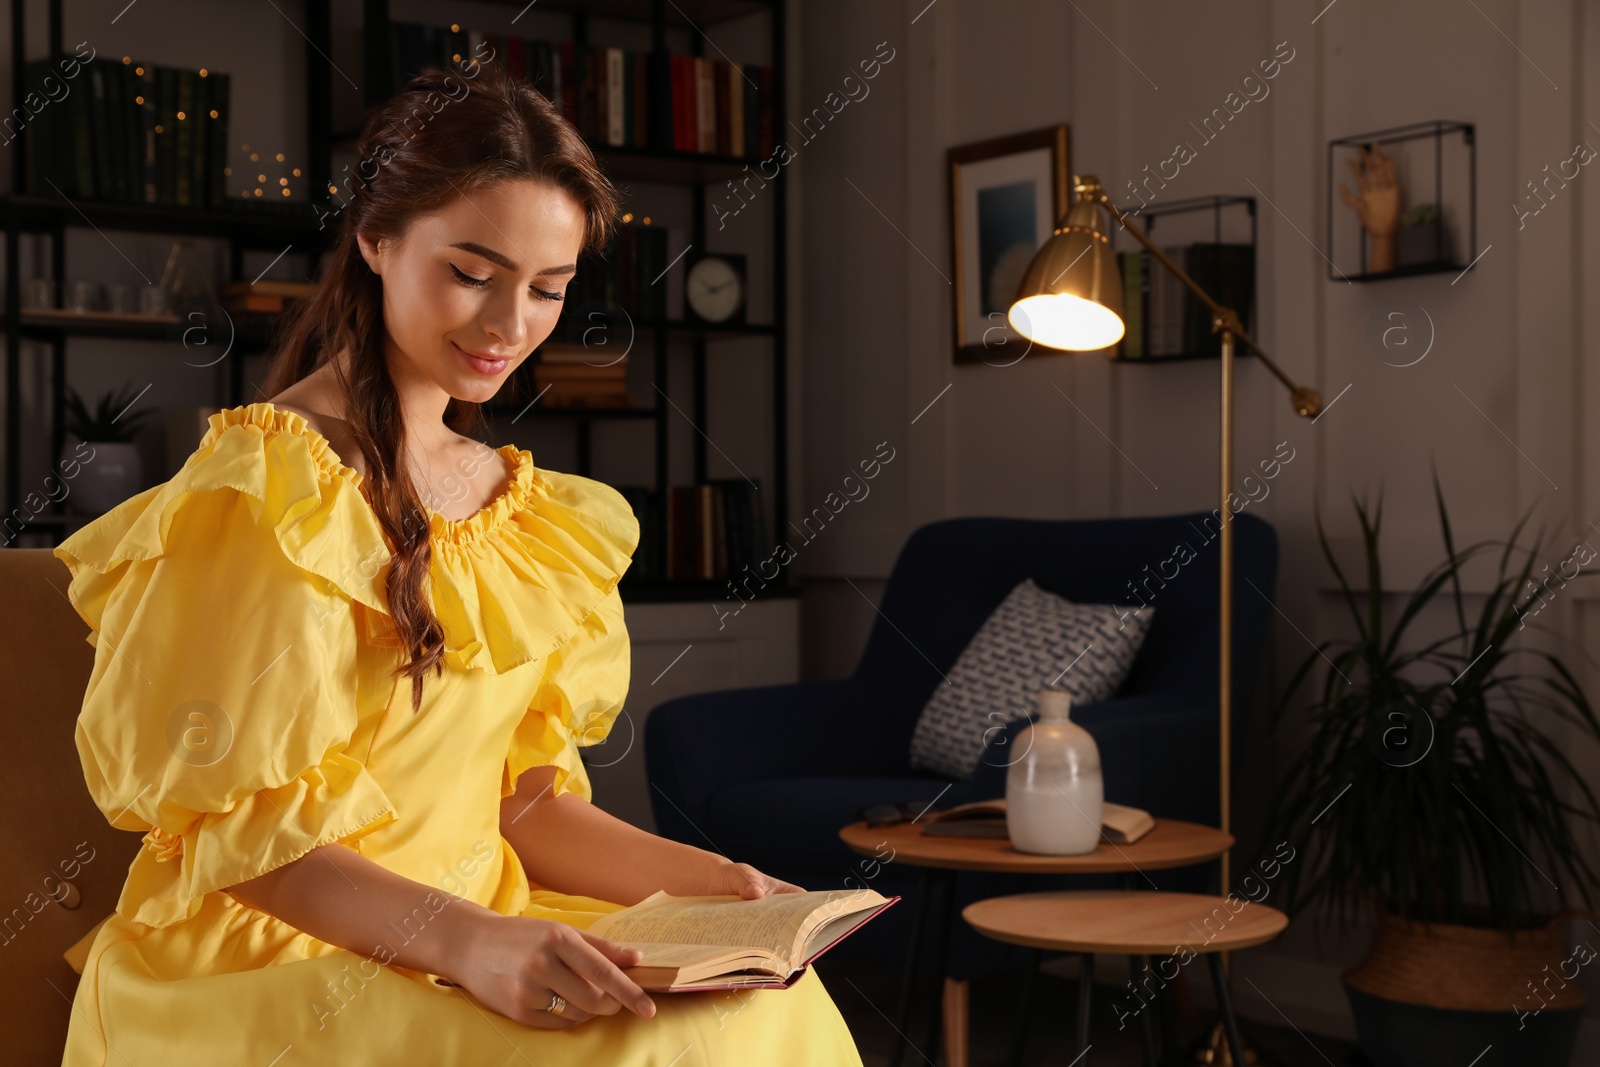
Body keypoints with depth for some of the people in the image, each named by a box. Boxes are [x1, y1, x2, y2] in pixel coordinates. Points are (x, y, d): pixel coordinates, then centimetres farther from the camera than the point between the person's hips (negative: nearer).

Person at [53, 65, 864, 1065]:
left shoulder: (527, 505, 13)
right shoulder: (265, 486, -9)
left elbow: (523, 798, 12)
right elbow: (233, 825, -13)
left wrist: (702, 881, -4)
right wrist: (462, 940, -26)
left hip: (484, 926, 6)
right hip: (269, 953, -6)